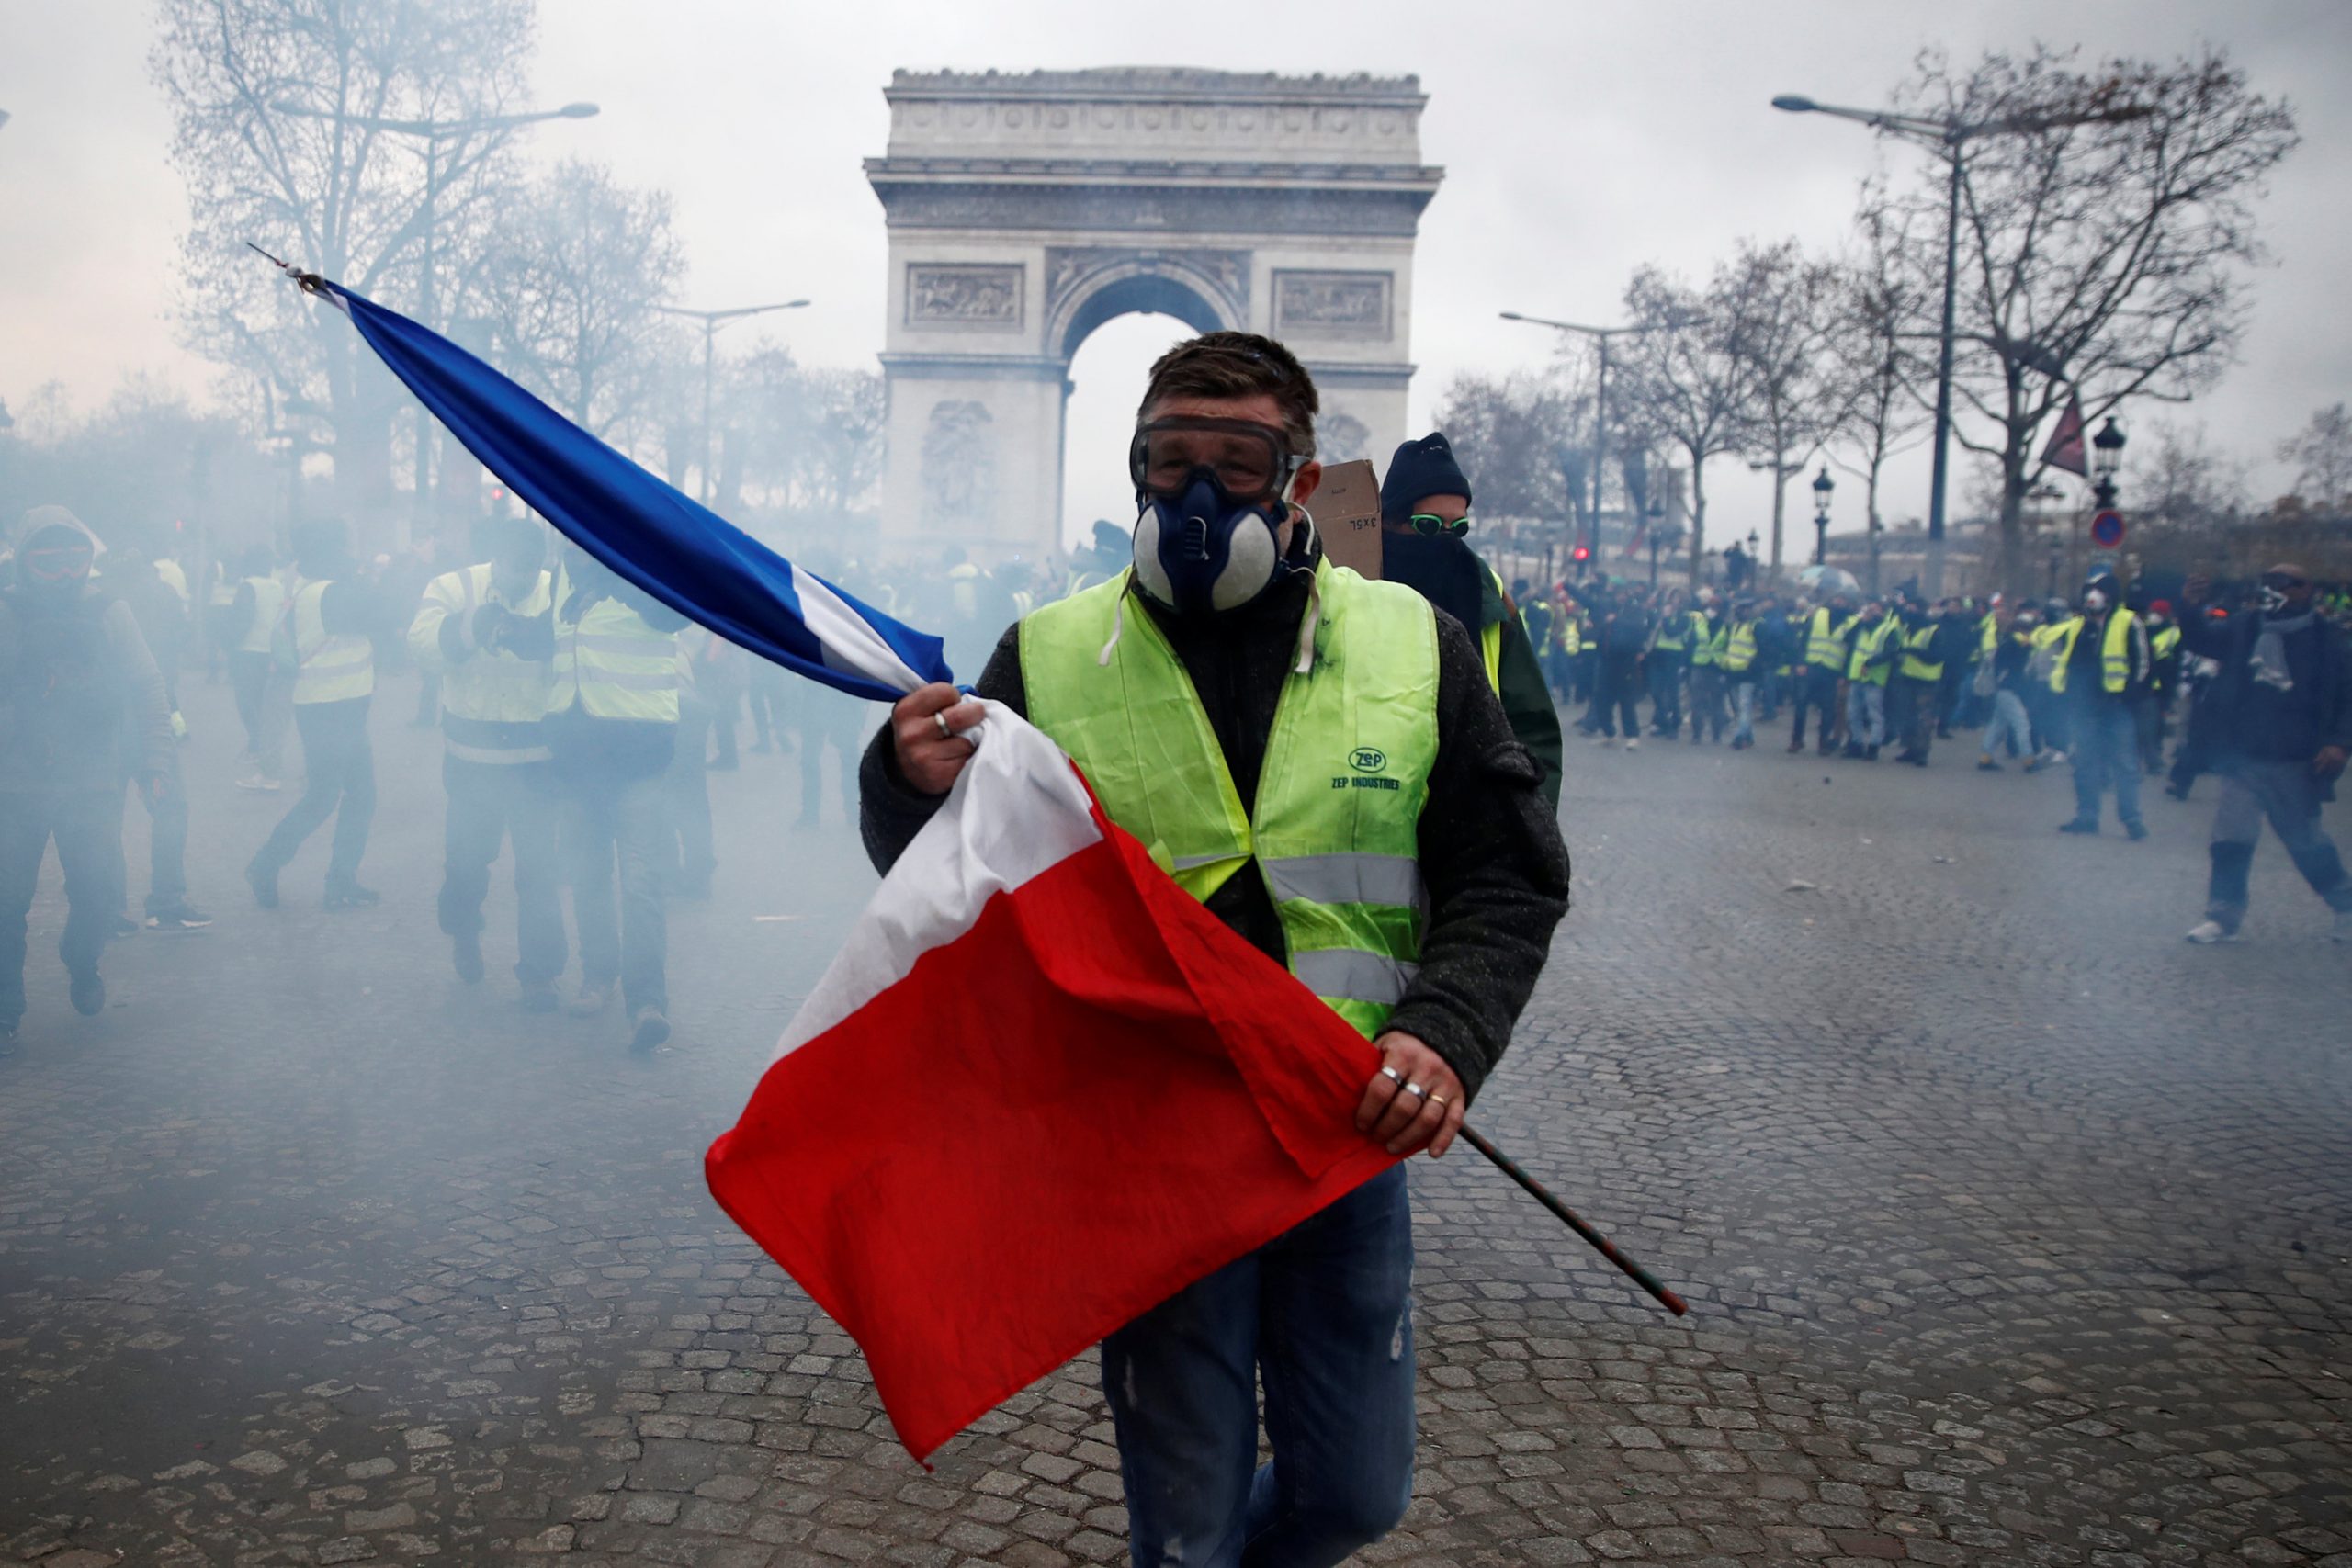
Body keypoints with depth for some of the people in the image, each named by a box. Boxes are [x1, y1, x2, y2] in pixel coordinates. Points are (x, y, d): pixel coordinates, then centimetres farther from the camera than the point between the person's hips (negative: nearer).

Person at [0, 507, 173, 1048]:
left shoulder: (109, 613, 0)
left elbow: (145, 690, 5)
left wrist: (151, 760, 0)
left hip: (92, 786, 1)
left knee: (101, 893, -1)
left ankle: (81, 965, 31)